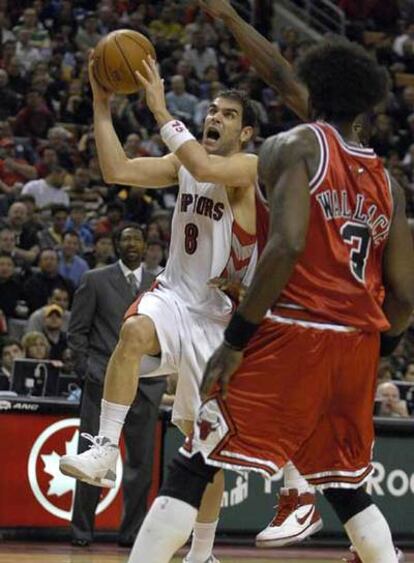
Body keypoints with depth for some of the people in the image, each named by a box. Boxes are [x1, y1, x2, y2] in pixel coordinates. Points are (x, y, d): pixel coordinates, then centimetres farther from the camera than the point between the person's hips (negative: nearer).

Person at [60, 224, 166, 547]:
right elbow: (77, 329, 5)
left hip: (145, 383, 2)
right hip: (103, 380, -2)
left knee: (141, 460, 3)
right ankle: (82, 530, 3)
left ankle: (132, 531, 10)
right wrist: (84, 369, -4)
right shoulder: (96, 280, 6)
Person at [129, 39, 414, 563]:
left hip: (292, 333, -6)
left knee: (191, 470, -4)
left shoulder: (292, 146, 1)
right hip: (358, 347, 6)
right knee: (346, 488, 23)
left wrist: (236, 339, -14)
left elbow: (288, 244, -16)